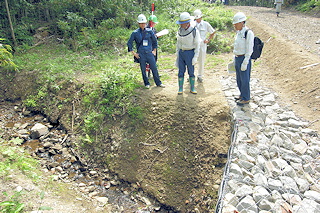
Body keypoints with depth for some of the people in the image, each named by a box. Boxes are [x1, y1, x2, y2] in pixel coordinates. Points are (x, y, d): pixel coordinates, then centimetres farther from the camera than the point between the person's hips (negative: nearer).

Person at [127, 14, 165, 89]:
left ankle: (158, 83, 16)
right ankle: (147, 84, 21)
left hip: (150, 53, 1)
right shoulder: (135, 33, -1)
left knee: (154, 68, 3)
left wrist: (154, 50, 12)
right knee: (143, 70, 5)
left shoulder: (149, 31, 4)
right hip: (141, 54, -1)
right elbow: (129, 43, 4)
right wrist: (134, 53, 0)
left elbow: (155, 41, 16)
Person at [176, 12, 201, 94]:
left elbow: (197, 45, -7)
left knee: (191, 71, 4)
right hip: (181, 53, 4)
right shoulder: (180, 30, 5)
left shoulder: (194, 31, -9)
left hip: (190, 53, -4)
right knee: (181, 71, 5)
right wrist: (177, 54, 11)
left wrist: (195, 57, -13)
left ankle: (192, 88, 16)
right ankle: (180, 88, 13)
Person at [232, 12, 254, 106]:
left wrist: (245, 63, -19)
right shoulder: (238, 32, 9)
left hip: (244, 58, -8)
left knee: (244, 79, 2)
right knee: (239, 79, 18)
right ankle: (242, 94, 35)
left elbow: (249, 50, -18)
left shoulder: (248, 33, -16)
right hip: (237, 58, 8)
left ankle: (246, 98, 16)